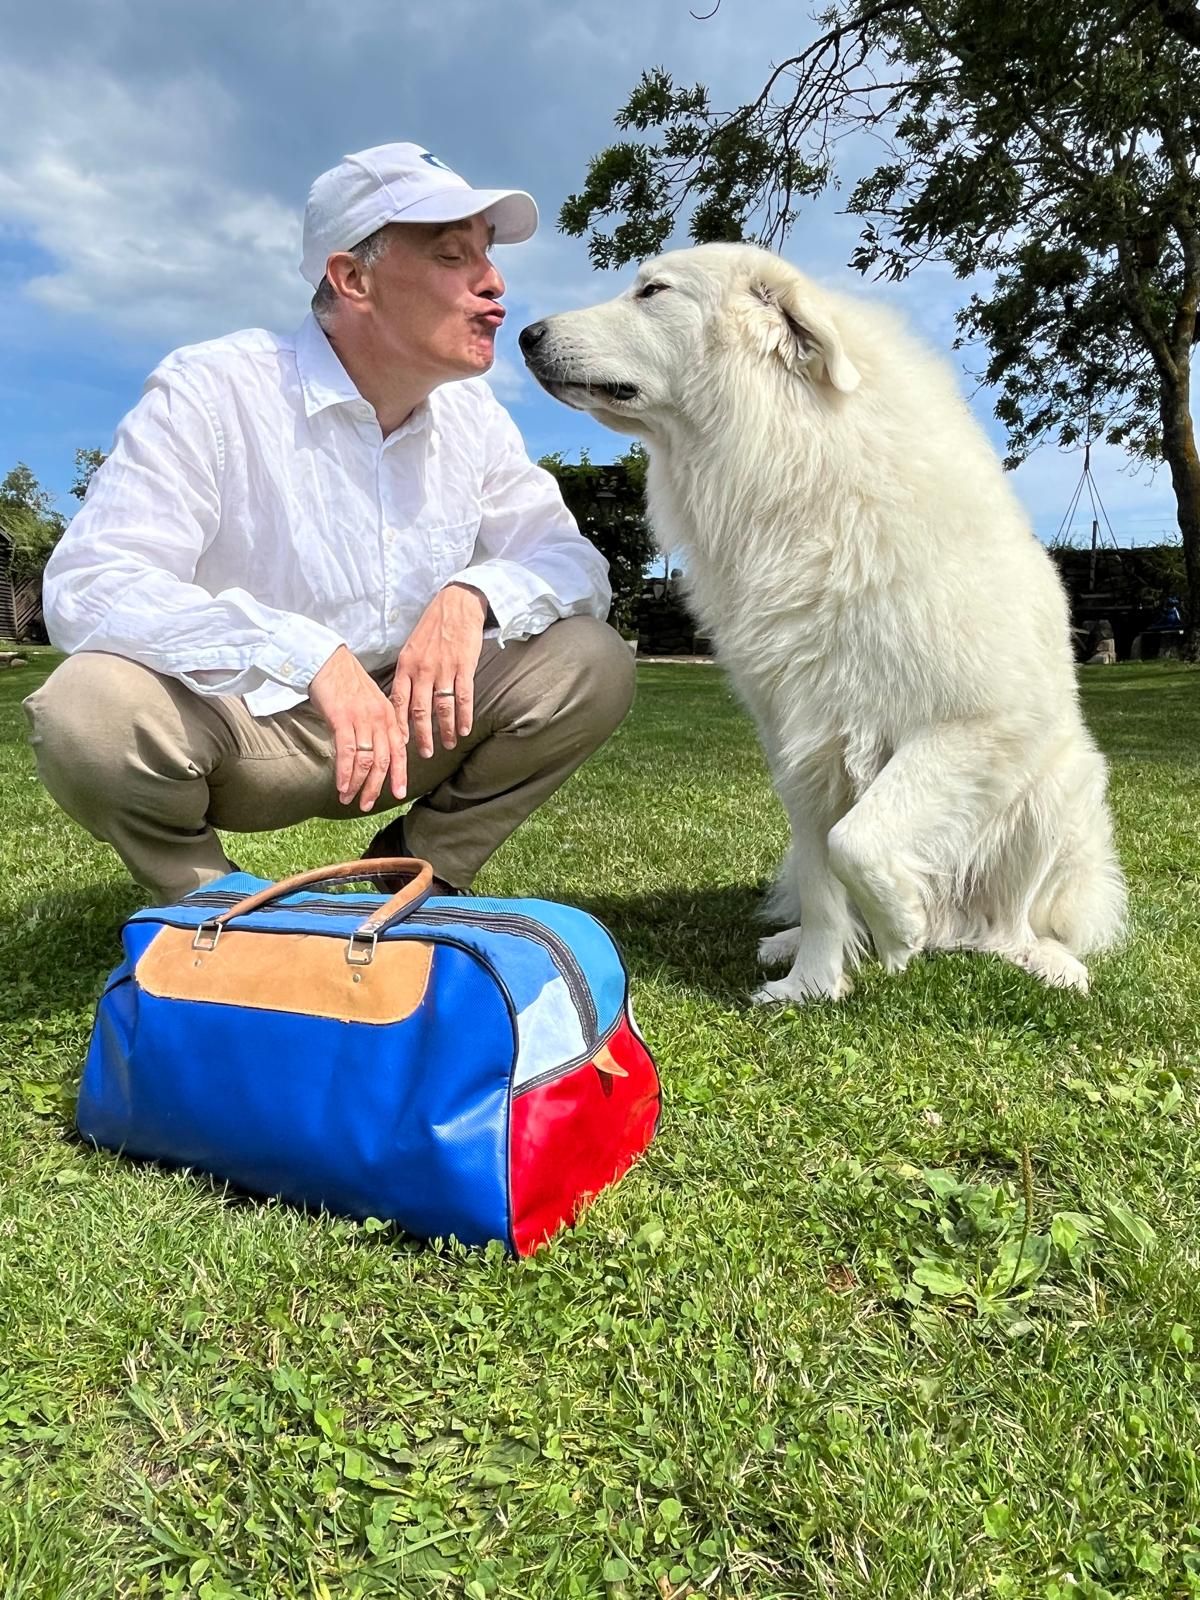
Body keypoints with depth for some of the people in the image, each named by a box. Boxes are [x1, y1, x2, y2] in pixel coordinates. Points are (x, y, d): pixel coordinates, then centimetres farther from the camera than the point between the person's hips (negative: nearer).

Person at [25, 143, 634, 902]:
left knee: (593, 663, -14)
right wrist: (311, 656, -41)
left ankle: (423, 866, 7)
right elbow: (89, 587, -26)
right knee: (89, 710, -34)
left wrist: (473, 596, -26)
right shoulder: (211, 391, -16)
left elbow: (575, 564, -2)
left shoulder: (472, 413, 0)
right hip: (241, 724, -3)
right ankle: (206, 897, -1)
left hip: (410, 719, 4)